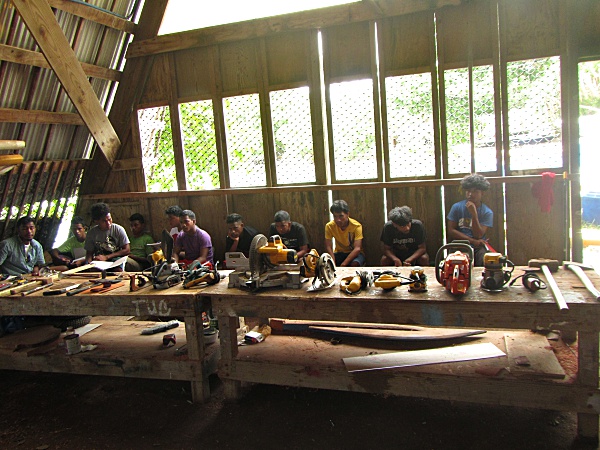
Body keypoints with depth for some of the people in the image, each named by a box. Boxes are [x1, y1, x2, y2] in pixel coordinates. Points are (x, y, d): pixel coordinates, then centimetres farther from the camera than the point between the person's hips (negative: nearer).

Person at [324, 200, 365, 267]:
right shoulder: (329, 226, -14)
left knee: (355, 264, -36)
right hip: (339, 253, 2)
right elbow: (328, 247, -18)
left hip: (354, 253, -2)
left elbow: (357, 249, -30)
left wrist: (343, 265, -41)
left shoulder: (356, 226, -22)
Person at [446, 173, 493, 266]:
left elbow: (478, 236, -8)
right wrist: (473, 241, -8)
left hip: (478, 248, 1)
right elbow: (451, 231, -1)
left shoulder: (487, 212, 3)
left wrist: (474, 214, -18)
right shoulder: (457, 207, 5)